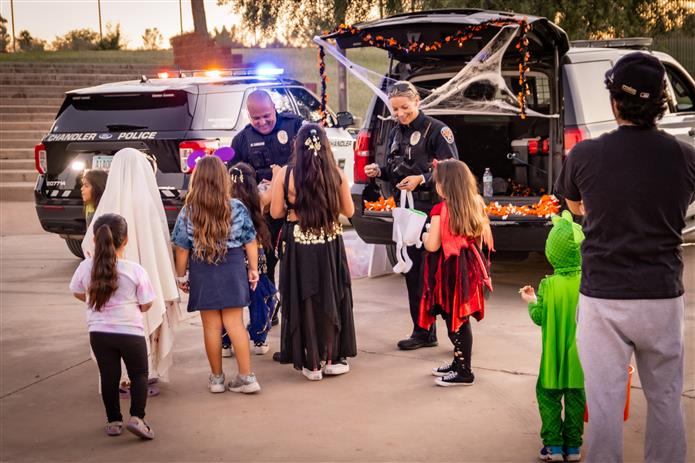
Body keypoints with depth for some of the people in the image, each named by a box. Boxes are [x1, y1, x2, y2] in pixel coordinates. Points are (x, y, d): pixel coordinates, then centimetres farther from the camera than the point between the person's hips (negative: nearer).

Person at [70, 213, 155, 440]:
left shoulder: (86, 268, -6)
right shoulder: (135, 270, -13)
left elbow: (79, 294, 13)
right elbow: (145, 305, -4)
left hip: (99, 333, 2)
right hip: (130, 332, -2)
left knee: (109, 376, 14)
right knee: (139, 374, 13)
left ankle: (113, 421, 21)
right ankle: (137, 417, -2)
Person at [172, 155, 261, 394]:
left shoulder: (188, 211, -7)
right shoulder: (237, 208, -6)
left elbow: (182, 248, -3)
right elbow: (250, 242, -1)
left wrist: (181, 276, 8)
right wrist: (253, 269, 10)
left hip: (202, 273, -1)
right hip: (232, 269, 1)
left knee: (211, 326, 7)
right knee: (235, 323, 6)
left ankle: (216, 378, 18)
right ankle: (246, 376, 6)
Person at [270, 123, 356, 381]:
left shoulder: (285, 175, -10)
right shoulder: (336, 175, -7)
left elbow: (276, 212, -4)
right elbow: (348, 211, 2)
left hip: (298, 245, -1)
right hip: (330, 245, 1)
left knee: (304, 301, 9)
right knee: (330, 299, 15)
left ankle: (312, 364, 15)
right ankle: (331, 359, 22)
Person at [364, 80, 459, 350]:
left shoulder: (436, 129, -8)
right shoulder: (395, 133, 13)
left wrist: (421, 179, -21)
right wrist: (380, 171, 1)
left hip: (433, 209, -7)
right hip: (407, 210, 7)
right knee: (412, 270, 10)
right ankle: (422, 330, 19)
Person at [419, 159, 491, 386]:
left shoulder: (440, 210, -15)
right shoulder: (475, 206, 3)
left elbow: (432, 245, -16)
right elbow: (478, 241, 12)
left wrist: (425, 236, 4)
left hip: (448, 270, -7)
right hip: (468, 266, 7)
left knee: (455, 319, 1)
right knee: (460, 318, 17)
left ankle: (464, 372, 7)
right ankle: (459, 362, 29)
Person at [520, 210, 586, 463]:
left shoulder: (548, 285, -13)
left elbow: (539, 318, -6)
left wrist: (531, 302, 10)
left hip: (554, 356, -2)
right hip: (581, 356, 2)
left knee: (548, 396, 11)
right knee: (576, 397, 13)